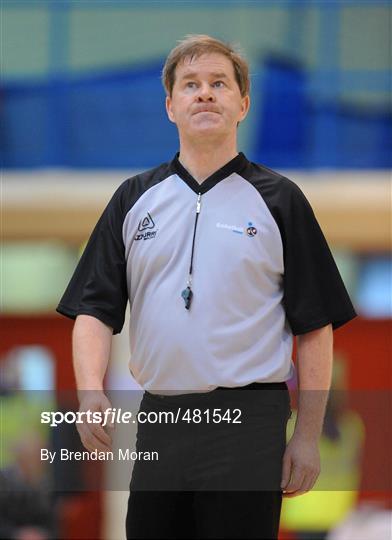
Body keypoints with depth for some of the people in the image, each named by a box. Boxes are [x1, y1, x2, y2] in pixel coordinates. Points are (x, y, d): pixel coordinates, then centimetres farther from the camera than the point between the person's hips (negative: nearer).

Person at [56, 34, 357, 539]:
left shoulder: (279, 200, 2)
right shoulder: (134, 199, 10)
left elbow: (315, 327, 1)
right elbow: (95, 309, 5)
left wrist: (307, 436, -5)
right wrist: (91, 391, -13)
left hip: (247, 422, -4)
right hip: (157, 421, 4)